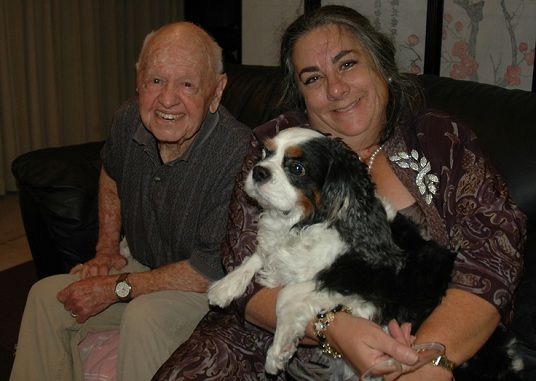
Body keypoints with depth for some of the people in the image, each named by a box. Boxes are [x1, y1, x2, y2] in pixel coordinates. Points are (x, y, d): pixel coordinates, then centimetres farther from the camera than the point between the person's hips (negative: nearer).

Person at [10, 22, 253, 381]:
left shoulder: (239, 155, -31)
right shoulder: (131, 119, -9)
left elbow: (213, 270, -26)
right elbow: (111, 174, 17)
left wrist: (117, 288, -19)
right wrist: (106, 250, 10)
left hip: (210, 289, -7)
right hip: (143, 267, 7)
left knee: (143, 316, -33)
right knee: (46, 295, 0)